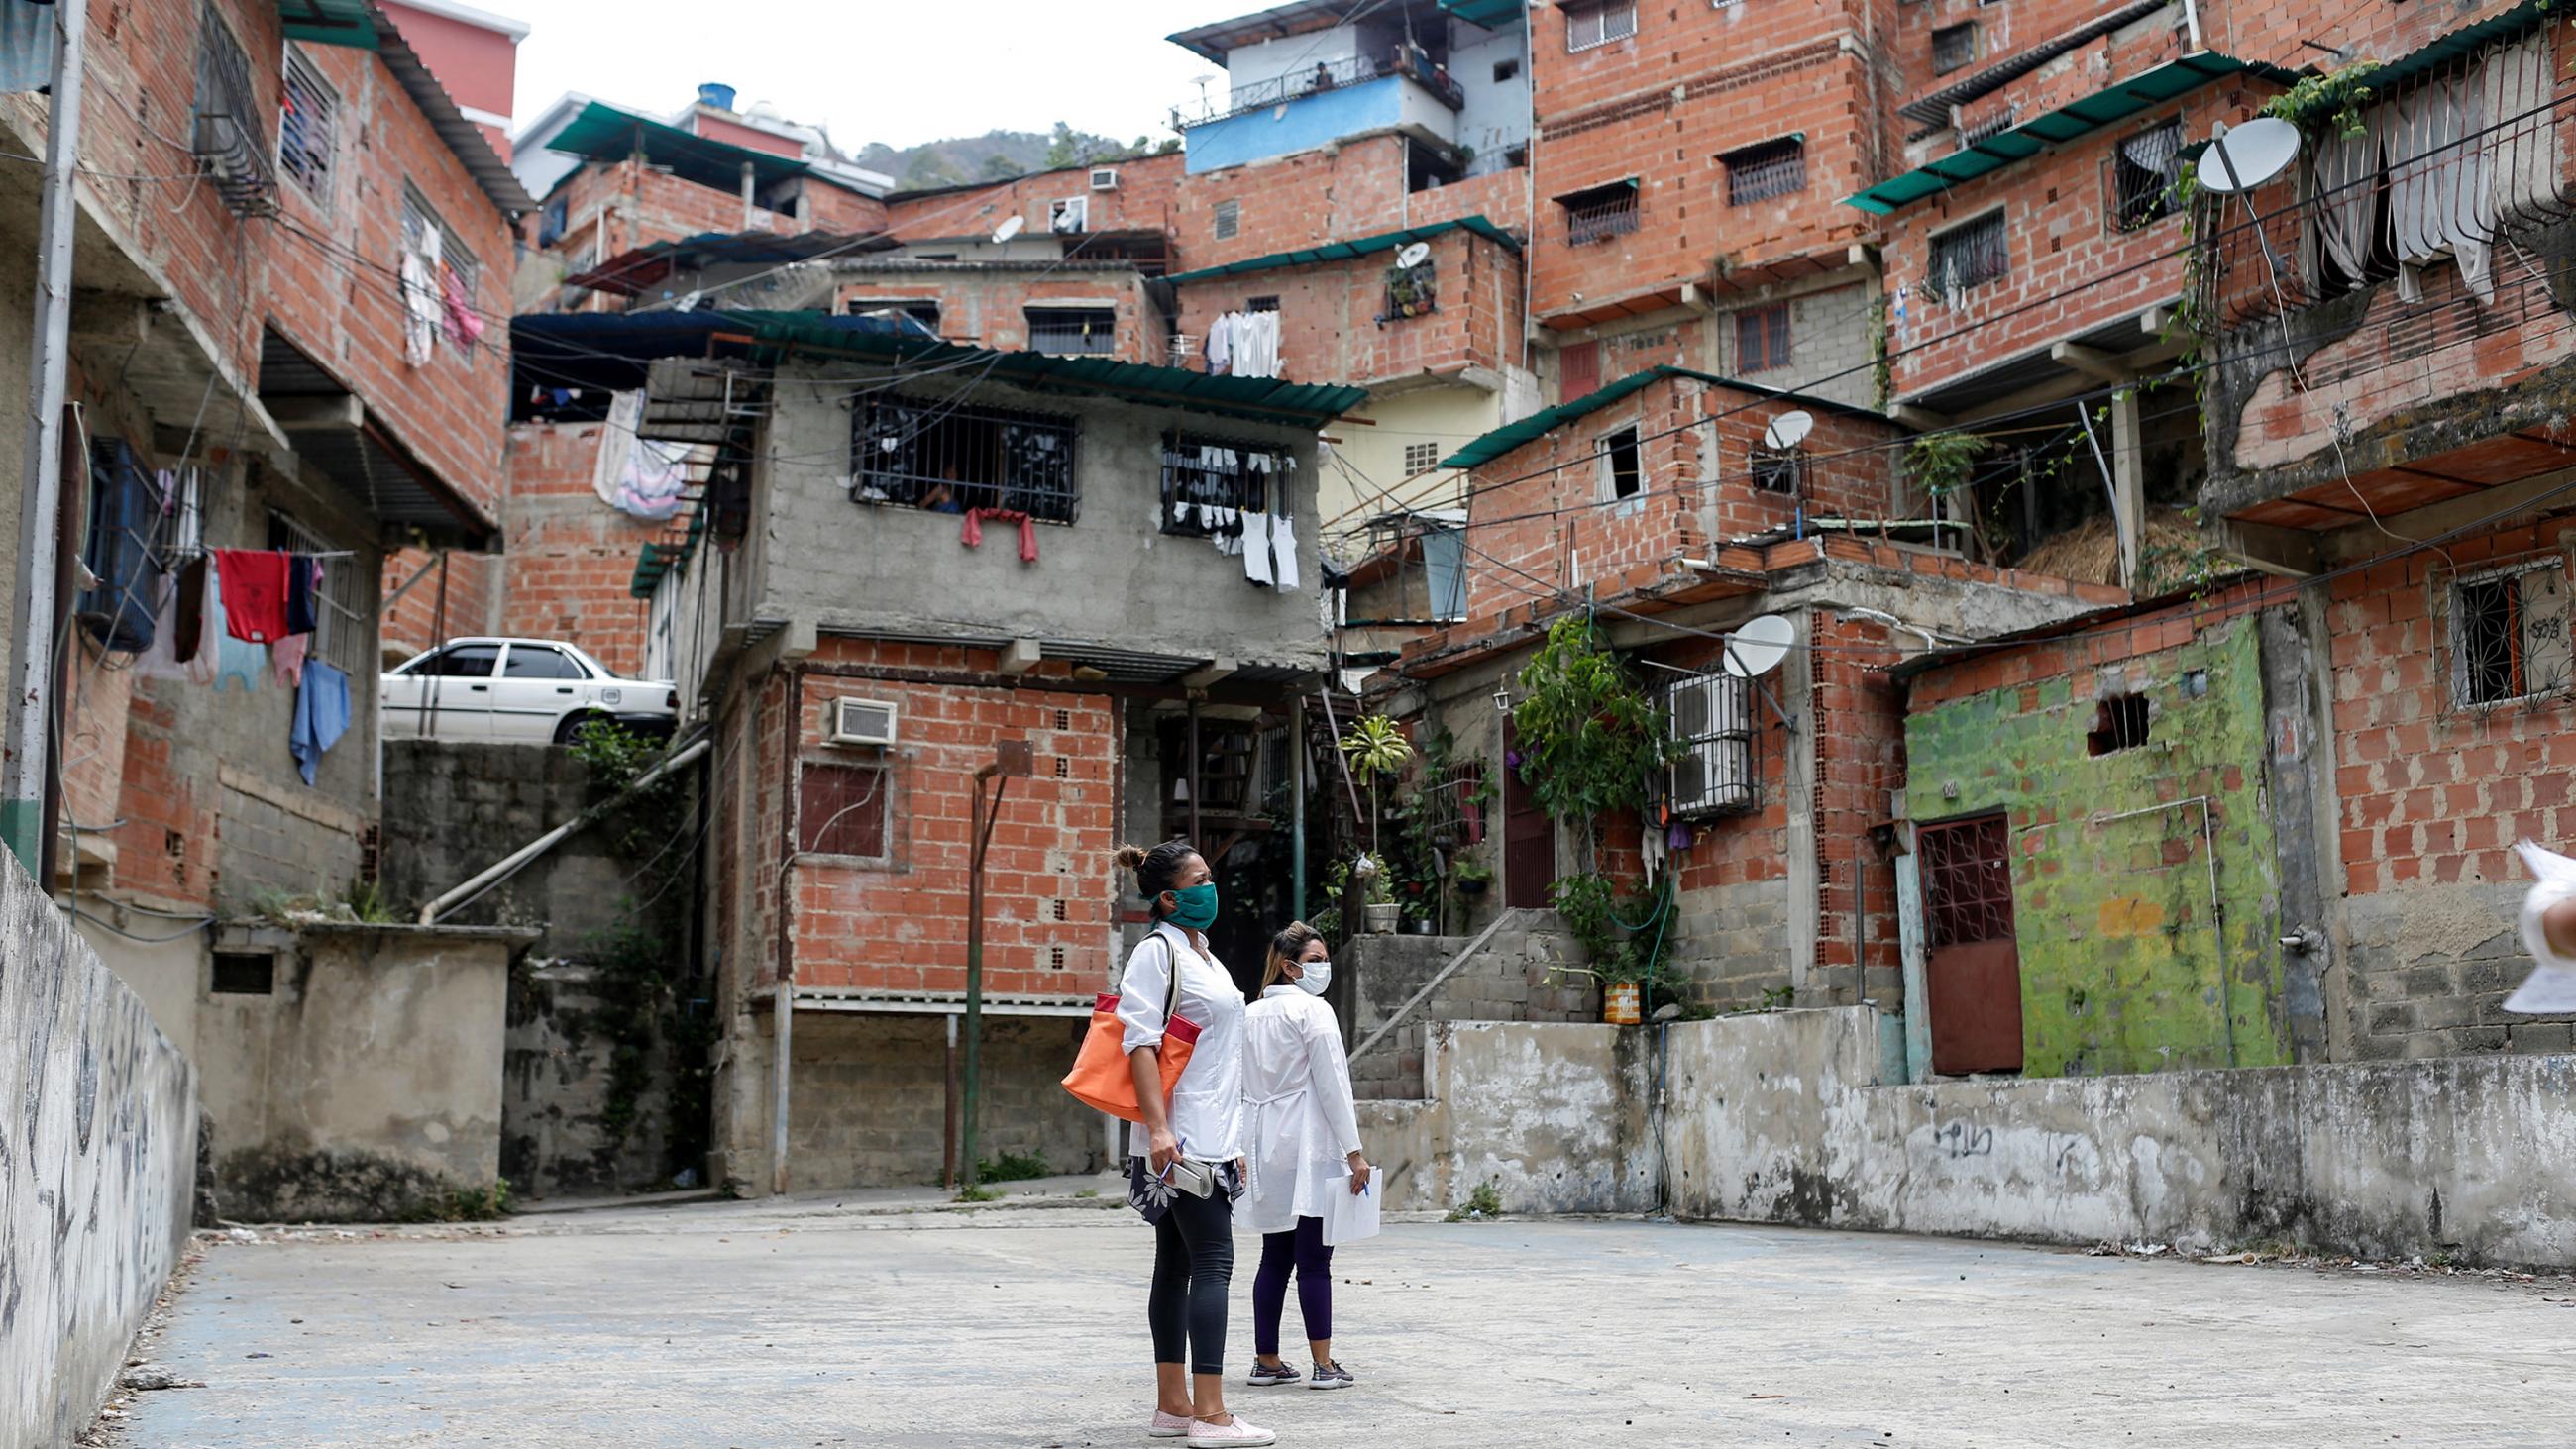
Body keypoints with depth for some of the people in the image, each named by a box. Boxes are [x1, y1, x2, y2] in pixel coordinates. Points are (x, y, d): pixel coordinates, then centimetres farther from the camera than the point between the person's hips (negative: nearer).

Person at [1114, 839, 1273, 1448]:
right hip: (1180, 1140, -9)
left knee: (1177, 1266, 10)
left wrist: (1233, 1143, 23)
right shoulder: (1157, 951, -8)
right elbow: (1141, 1042, -17)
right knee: (1213, 1262, -12)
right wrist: (1158, 1128, -25)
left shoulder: (1204, 956, 20)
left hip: (1212, 1139, 9)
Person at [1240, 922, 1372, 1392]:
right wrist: (1354, 1151, -9)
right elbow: (1332, 1085, -11)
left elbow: (1243, 1086, 15)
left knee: (1275, 1257, 11)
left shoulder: (1251, 1014, 13)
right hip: (1308, 1146, -7)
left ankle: (1267, 1361, 13)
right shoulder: (1313, 1011, -8)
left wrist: (1248, 1150, 19)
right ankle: (1324, 1365, -3)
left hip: (1267, 1146, 7)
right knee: (1314, 1259, -5)